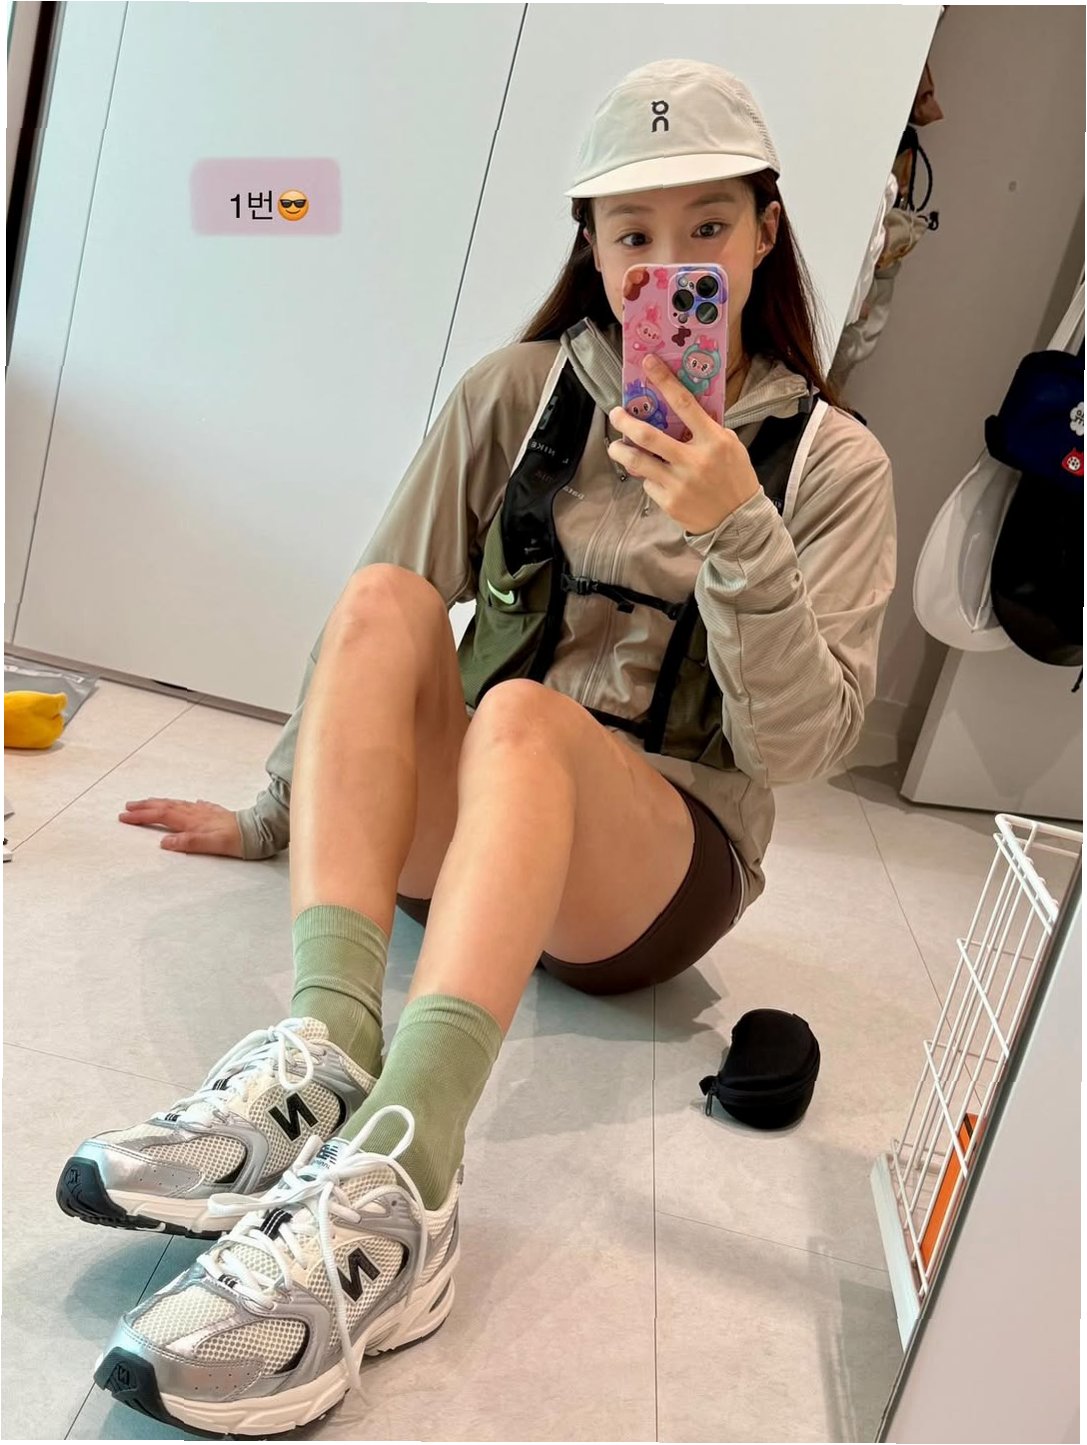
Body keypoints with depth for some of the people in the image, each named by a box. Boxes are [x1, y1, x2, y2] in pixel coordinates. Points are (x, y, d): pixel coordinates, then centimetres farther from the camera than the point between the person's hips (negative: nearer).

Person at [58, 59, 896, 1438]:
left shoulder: (831, 461, 1)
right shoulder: (517, 394, 5)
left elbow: (805, 740, -9)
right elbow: (380, 640, 7)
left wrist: (738, 533, -22)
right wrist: (275, 813, 8)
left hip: (665, 855, -2)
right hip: (452, 824, 3)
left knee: (521, 709, -34)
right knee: (383, 600, -25)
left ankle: (384, 1186, -50)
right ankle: (324, 1051, -41)